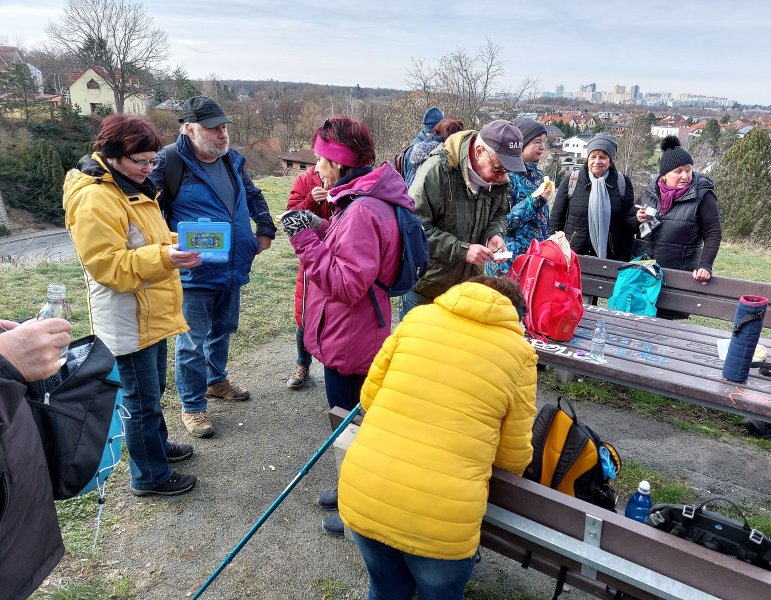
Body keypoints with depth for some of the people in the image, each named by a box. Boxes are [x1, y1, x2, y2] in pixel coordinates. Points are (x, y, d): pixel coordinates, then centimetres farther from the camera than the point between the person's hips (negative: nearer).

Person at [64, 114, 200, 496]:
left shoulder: (132, 187, 10)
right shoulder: (94, 200, -21)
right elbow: (107, 265, -25)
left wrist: (176, 246, 1)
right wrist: (164, 258, -34)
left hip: (151, 313, 9)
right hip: (128, 320, -9)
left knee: (152, 391, 24)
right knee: (142, 401, 4)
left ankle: (157, 445, 43)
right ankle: (150, 476, 21)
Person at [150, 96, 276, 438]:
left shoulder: (233, 160, 8)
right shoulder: (170, 163, -15)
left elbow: (253, 196, 24)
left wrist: (265, 229, 14)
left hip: (233, 268, 7)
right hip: (194, 273, -7)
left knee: (223, 330, 23)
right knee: (193, 342, 3)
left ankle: (216, 380, 46)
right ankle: (192, 406, 20)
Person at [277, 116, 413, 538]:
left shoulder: (362, 211, -25)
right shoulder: (358, 200, 8)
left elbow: (347, 282, -27)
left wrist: (307, 241, -22)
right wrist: (319, 230, 0)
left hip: (350, 341, -10)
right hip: (351, 337, 10)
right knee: (353, 419, 24)